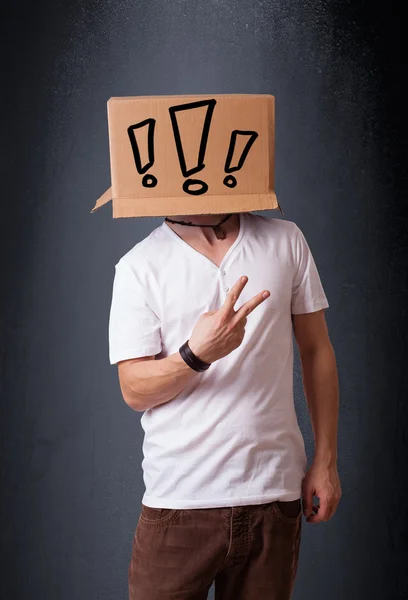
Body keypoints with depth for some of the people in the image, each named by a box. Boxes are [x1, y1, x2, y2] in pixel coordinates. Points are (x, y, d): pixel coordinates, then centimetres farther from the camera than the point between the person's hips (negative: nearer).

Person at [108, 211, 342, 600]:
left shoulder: (286, 241, 5)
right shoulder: (139, 266, -2)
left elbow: (316, 351, 9)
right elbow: (134, 392, -5)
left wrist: (325, 459, 6)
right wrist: (197, 354, -24)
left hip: (275, 492, 2)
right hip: (180, 499, -2)